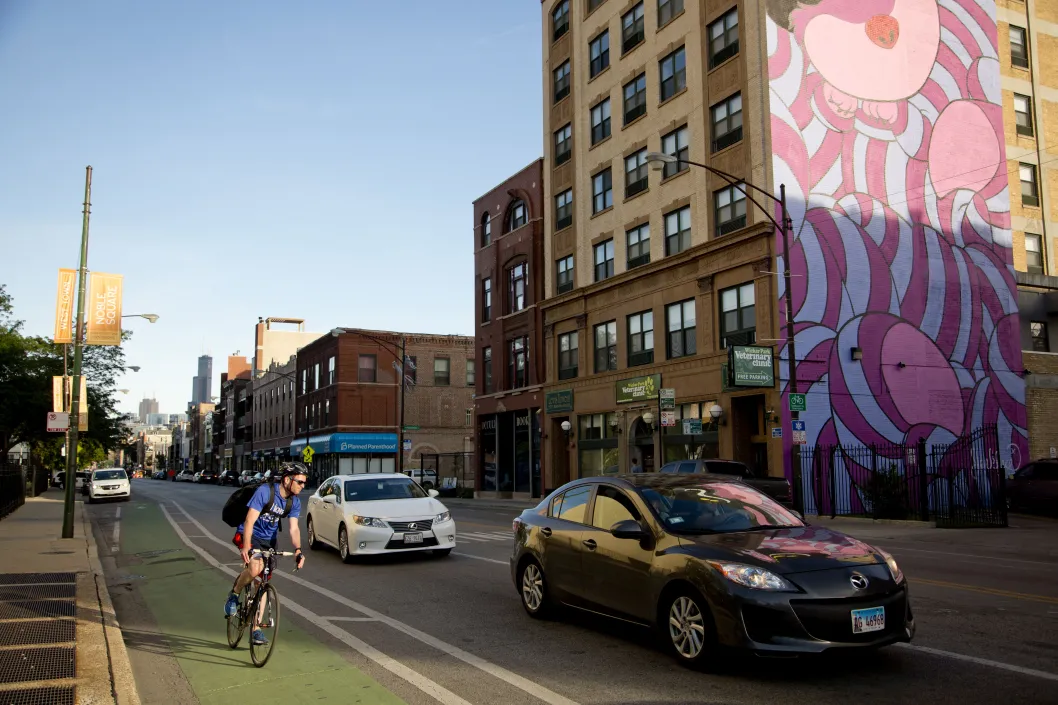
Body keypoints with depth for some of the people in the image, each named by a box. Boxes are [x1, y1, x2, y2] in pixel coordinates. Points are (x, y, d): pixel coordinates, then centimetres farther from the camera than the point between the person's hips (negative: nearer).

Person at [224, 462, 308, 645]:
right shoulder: (265, 491, -24)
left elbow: (294, 528, -11)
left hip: (269, 540, 6)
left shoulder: (294, 502, -6)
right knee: (256, 566, -33)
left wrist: (297, 550, -28)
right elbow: (250, 521, -27)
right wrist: (246, 547, -38)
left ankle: (256, 629, 13)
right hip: (250, 534, -6)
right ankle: (234, 595, -4)